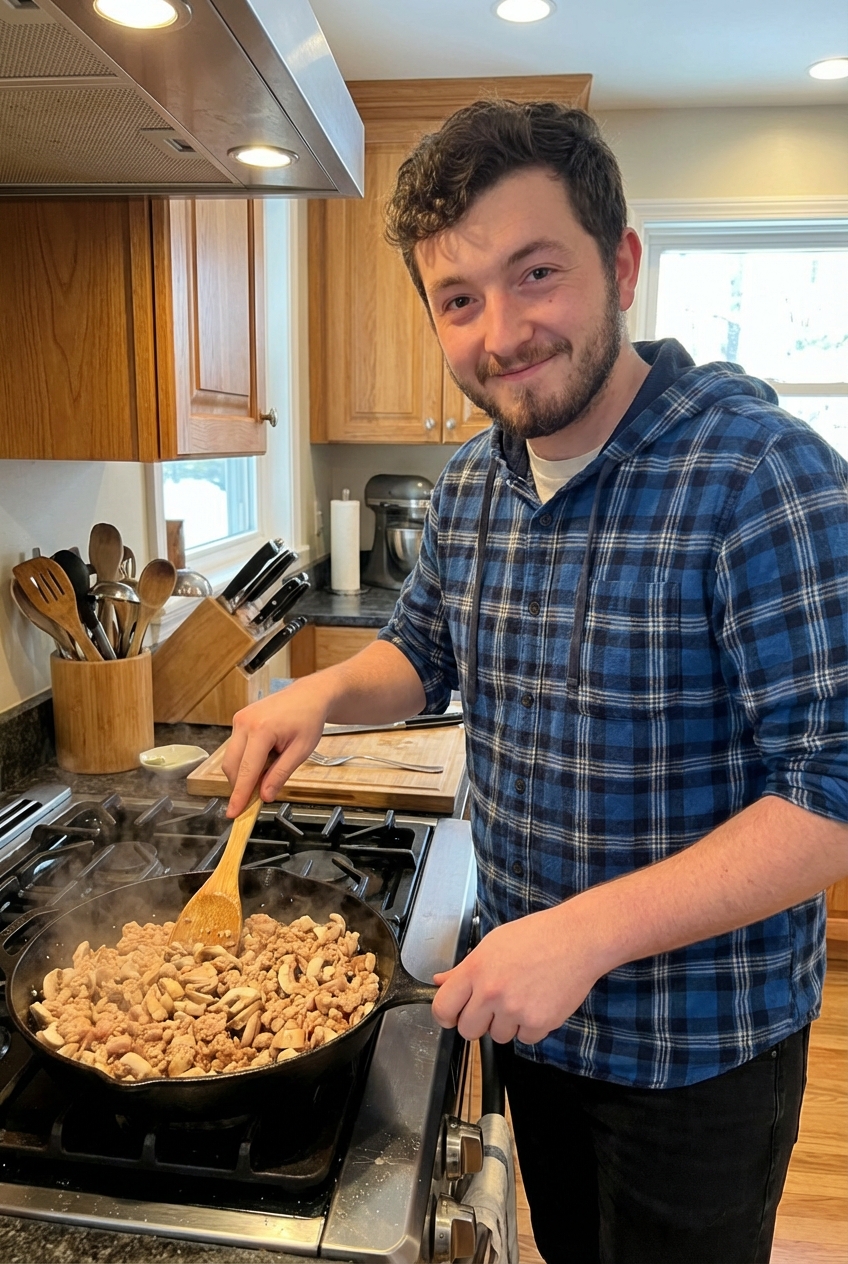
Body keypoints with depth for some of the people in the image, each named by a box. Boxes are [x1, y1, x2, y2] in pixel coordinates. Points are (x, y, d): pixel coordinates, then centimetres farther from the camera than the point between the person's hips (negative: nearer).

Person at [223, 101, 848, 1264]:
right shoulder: (469, 487, -3)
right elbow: (422, 655, 12)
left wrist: (587, 932, -31)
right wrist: (323, 693, -7)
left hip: (697, 1046, -5)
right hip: (530, 1007, 6)